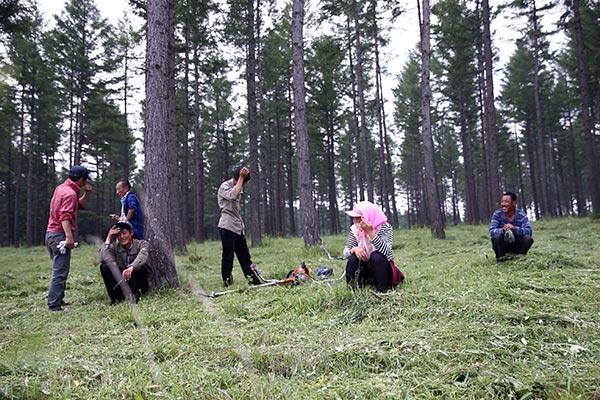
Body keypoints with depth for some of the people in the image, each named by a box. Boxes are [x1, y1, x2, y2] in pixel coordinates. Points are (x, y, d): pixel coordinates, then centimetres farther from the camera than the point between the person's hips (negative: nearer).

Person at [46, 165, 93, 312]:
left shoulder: (61, 188, 17)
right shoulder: (70, 193, -14)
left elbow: (79, 205, 26)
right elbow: (65, 216, -25)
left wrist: (87, 193, 12)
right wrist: (69, 236, -31)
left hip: (51, 233, 10)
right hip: (60, 234, -10)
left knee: (59, 270, 18)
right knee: (60, 272, -9)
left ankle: (58, 300, 24)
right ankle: (54, 306, -8)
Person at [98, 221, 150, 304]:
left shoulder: (142, 244, -9)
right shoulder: (114, 246, -1)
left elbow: (142, 257, -34)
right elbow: (102, 258, -20)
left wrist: (131, 268, -54)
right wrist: (108, 238, -18)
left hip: (137, 285, -3)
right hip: (121, 284, 3)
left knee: (141, 266, -31)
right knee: (104, 267, -18)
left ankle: (134, 295, -20)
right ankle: (116, 298, -14)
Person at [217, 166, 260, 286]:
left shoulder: (237, 188, 19)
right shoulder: (225, 186, -7)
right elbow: (233, 195, -30)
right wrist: (241, 177, -25)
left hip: (238, 227, 9)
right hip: (227, 226, -8)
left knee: (245, 255, 8)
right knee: (228, 256, -5)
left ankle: (254, 280, 9)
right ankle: (227, 281, 2)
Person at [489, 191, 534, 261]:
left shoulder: (521, 214, -10)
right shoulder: (497, 214, -12)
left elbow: (529, 231, -22)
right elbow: (491, 231, -22)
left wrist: (515, 228, -40)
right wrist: (503, 230, -42)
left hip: (516, 245, 1)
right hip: (502, 246, -1)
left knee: (528, 239, -26)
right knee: (496, 237, -32)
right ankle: (500, 258, -8)